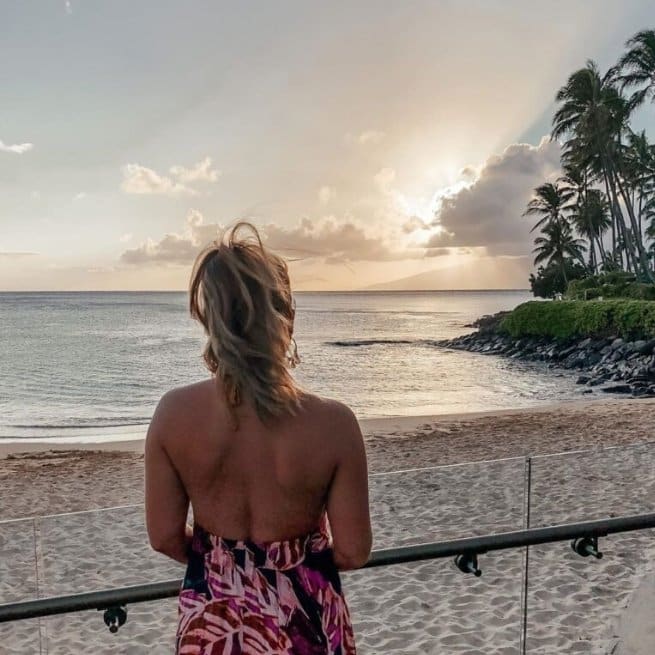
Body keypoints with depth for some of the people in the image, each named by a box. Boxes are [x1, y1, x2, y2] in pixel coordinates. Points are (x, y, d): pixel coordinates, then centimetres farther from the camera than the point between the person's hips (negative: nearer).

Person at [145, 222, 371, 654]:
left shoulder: (174, 413, -19)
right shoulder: (332, 423, -24)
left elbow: (165, 537, -8)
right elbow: (353, 552, -15)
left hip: (212, 616, 2)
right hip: (301, 616, -1)